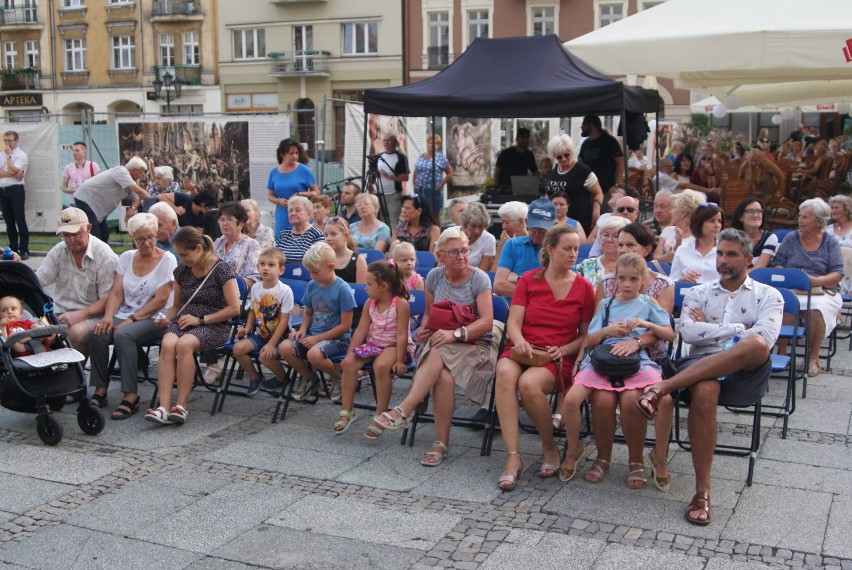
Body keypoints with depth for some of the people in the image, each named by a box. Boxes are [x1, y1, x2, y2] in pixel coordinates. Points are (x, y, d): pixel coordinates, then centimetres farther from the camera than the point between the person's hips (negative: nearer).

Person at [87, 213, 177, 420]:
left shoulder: (167, 260, -3)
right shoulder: (126, 258, 14)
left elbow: (160, 300, -10)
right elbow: (116, 293, 8)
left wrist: (131, 319, -15)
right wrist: (108, 316, -11)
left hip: (154, 318, -5)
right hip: (124, 315, 5)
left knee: (123, 335, -33)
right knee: (96, 333, -24)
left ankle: (130, 396, -29)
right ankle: (100, 391, -14)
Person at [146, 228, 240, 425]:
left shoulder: (221, 269, -4)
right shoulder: (182, 270, 14)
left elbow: (234, 308, -8)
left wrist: (200, 319, -11)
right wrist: (165, 319, 3)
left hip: (213, 326, -5)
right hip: (183, 321, 5)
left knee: (184, 344, -36)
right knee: (167, 345, -31)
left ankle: (181, 406, -30)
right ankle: (163, 407, -38)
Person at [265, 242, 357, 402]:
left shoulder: (342, 289, -14)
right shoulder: (312, 286, 5)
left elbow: (345, 325, -14)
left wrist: (317, 338, -15)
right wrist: (303, 329, -1)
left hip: (337, 339, -6)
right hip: (313, 335, 6)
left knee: (314, 353, -36)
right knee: (284, 347, -17)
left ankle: (338, 379, -3)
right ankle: (308, 377, 10)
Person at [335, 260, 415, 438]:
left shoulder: (400, 303, -17)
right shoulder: (370, 303, 2)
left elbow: (401, 335, -19)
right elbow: (360, 331, 4)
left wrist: (399, 360, -23)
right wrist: (349, 354, -2)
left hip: (395, 346, -6)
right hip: (373, 344, 7)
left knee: (381, 365, -36)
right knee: (349, 362, -16)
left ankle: (380, 415, -23)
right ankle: (346, 410, -4)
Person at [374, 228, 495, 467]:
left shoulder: (479, 279, -4)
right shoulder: (434, 276, 9)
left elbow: (486, 322, -12)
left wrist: (455, 334, -25)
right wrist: (424, 330, -3)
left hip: (475, 344, -3)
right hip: (440, 344, 3)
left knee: (437, 356, -35)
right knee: (444, 376, -33)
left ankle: (404, 410, -28)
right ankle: (442, 443, -30)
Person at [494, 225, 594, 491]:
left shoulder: (584, 288, 8)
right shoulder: (528, 280, 10)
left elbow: (586, 335, 10)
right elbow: (513, 322, 2)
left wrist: (563, 350, -9)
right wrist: (518, 340, -20)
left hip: (559, 357, -1)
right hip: (522, 349, 1)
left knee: (529, 383, -35)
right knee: (505, 374, -35)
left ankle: (550, 447, -8)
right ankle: (513, 457, -33)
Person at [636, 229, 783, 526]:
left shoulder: (768, 296, 16)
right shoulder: (697, 293, 21)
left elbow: (765, 338, -5)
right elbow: (688, 333, 1)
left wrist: (709, 329, 0)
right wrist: (738, 329, 0)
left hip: (745, 377, 0)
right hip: (701, 369, 1)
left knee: (756, 345, -37)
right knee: (704, 391, -39)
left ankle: (664, 387, -37)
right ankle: (702, 491, -31)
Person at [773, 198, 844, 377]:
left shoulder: (830, 242, 10)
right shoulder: (791, 238, 14)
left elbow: (837, 274, 1)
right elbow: (777, 263, 6)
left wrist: (817, 280, -17)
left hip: (821, 292, 0)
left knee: (817, 309, -37)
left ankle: (813, 357, -17)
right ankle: (781, 353, -22)